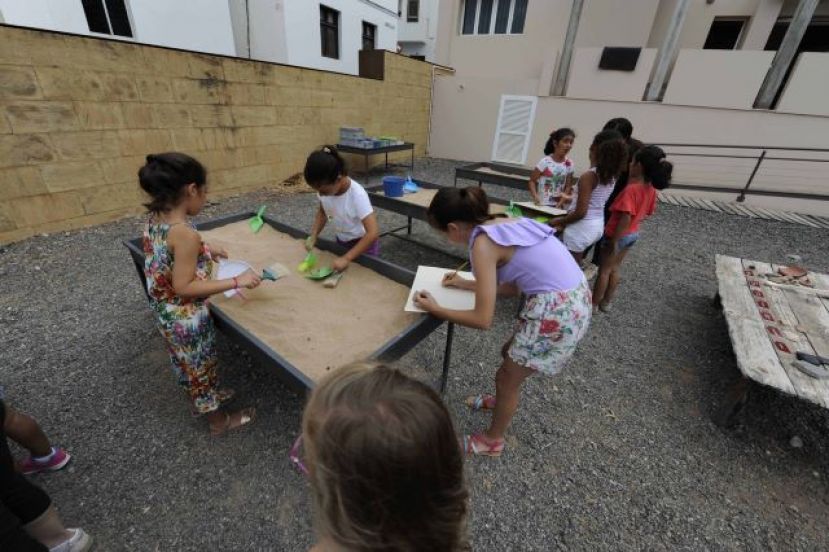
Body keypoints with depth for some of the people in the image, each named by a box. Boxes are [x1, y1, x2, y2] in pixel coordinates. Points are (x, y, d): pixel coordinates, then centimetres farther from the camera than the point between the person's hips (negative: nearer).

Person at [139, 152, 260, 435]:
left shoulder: (154, 219, -5)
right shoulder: (185, 233, -31)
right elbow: (184, 287, -28)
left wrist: (204, 251, 12)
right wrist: (237, 281, -27)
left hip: (165, 312, 8)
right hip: (187, 318, -8)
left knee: (185, 362, 28)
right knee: (201, 366, 13)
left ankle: (200, 399, 53)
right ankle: (219, 420, 36)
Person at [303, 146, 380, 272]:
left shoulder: (356, 194, -32)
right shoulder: (325, 188, -16)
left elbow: (373, 233, -37)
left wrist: (347, 258, -40)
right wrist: (313, 236, -11)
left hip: (363, 243, -5)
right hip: (341, 242, 6)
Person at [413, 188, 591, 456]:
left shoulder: (483, 243, -17)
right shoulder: (504, 225, 9)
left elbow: (483, 319, -17)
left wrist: (434, 309, -5)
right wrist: (465, 284, 21)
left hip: (556, 312, -9)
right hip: (573, 298, 9)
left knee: (506, 378, 13)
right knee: (510, 353, 28)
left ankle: (492, 441, 38)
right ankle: (503, 400, 57)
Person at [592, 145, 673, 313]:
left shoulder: (631, 189, -27)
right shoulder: (651, 188, -1)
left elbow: (626, 218, -29)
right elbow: (647, 214, 9)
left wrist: (614, 241, -23)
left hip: (618, 235, -8)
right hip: (633, 234, 8)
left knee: (604, 270, 7)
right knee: (614, 268, 20)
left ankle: (593, 304, 19)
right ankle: (606, 302, 31)